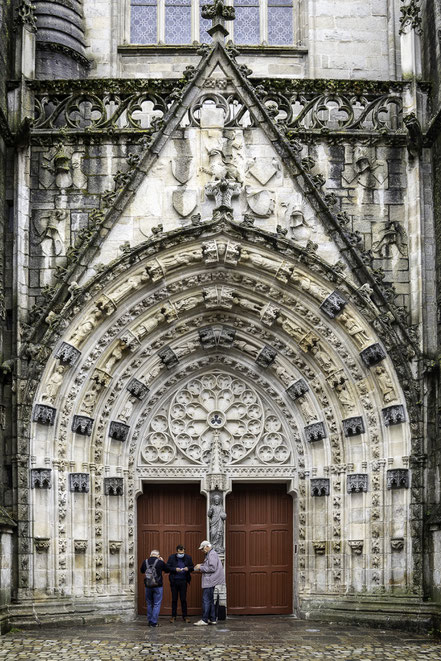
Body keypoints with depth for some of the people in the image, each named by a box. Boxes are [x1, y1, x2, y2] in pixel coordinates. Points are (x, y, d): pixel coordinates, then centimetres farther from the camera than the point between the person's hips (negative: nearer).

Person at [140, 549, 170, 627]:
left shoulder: (145, 562, -2)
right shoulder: (160, 562, -10)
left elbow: (142, 571, 16)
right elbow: (167, 570, 6)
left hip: (148, 586, 3)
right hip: (158, 586, -3)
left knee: (149, 604, 15)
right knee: (157, 604, 3)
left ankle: (150, 621, 18)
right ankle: (154, 622, -1)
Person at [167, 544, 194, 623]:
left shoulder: (188, 557, 3)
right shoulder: (172, 557, -2)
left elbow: (192, 567, 9)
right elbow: (167, 567, -3)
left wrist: (188, 568, -13)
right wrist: (175, 569, -18)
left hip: (183, 581, 1)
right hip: (174, 581, -1)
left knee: (183, 599, 4)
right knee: (174, 599, 6)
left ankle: (185, 616, 11)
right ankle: (173, 616, 14)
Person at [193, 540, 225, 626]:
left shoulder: (212, 555, -14)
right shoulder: (209, 554, 19)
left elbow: (212, 568, -21)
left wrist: (201, 568, -14)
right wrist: (200, 566, 10)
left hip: (210, 582, -11)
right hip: (209, 581, 11)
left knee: (206, 600, -10)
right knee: (210, 600, 13)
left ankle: (204, 620, -10)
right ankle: (212, 619, 16)